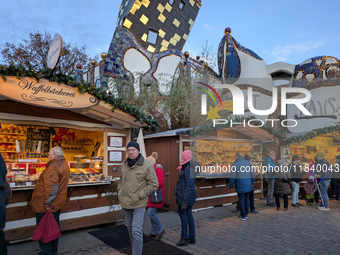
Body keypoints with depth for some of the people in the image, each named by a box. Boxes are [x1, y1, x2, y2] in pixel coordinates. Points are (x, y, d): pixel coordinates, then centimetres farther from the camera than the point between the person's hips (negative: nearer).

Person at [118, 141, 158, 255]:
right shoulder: (124, 164, 4)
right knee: (130, 229, 19)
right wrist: (119, 192, 6)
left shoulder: (147, 166, -15)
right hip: (125, 203, 6)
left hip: (138, 204, -6)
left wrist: (139, 196, -16)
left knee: (136, 230, -9)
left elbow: (153, 184, -14)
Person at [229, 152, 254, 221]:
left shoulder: (235, 164, -7)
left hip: (240, 185, -5)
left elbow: (233, 176, -11)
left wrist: (231, 186, -5)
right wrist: (252, 183, 21)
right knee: (247, 199, 14)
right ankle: (246, 214, 23)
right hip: (248, 184, 5)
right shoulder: (248, 162, 8)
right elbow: (252, 174, 11)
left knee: (241, 199, 3)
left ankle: (243, 216, 9)